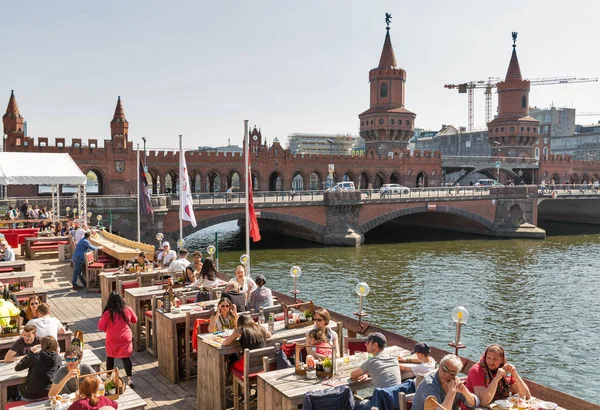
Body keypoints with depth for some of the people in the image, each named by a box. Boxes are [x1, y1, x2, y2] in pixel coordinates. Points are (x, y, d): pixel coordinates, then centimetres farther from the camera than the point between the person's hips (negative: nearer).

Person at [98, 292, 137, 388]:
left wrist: (108, 328, 8)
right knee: (126, 358, 3)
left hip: (112, 339, -1)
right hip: (125, 339, 1)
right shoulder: (128, 310, -9)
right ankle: (129, 378, -6)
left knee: (110, 357, 20)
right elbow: (135, 320, 8)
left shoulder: (107, 313, -16)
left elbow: (100, 327, -11)